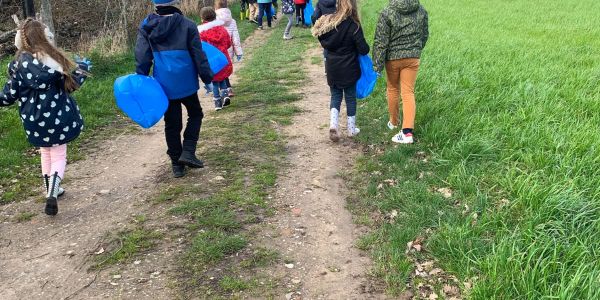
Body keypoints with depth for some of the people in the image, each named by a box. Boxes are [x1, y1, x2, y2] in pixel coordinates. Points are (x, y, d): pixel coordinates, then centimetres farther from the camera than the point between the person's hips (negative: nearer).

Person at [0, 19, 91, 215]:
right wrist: (82, 68, 17)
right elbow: (71, 83, 0)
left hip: (35, 119, 1)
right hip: (58, 116, -1)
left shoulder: (18, 64, -8)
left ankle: (51, 190, 34)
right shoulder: (54, 57, -8)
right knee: (59, 156, 6)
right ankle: (52, 194, -13)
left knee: (45, 152, 23)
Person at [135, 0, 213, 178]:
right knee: (195, 115, 19)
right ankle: (188, 152, 4)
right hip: (186, 83, -2)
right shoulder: (187, 25, -7)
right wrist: (207, 77, 4)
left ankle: (177, 164, 18)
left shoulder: (146, 27, -1)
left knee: (172, 124, 12)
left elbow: (142, 58, -3)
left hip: (163, 85, 2)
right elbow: (198, 55, -6)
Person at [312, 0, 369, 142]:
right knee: (350, 97, 12)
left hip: (332, 68, 3)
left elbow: (323, 43, 4)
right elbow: (364, 49, -16)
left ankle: (333, 124, -5)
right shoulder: (353, 26, -17)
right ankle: (351, 129, 21)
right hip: (349, 69, -3)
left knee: (335, 96, 15)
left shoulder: (328, 21, -5)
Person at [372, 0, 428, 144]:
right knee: (408, 92, 3)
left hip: (393, 58, -2)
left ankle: (394, 122, 35)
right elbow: (424, 35, 12)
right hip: (413, 57, 2)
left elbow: (381, 41, -13)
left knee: (393, 89, 18)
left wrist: (377, 65, -8)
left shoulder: (387, 13, -15)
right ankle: (407, 131, -5)